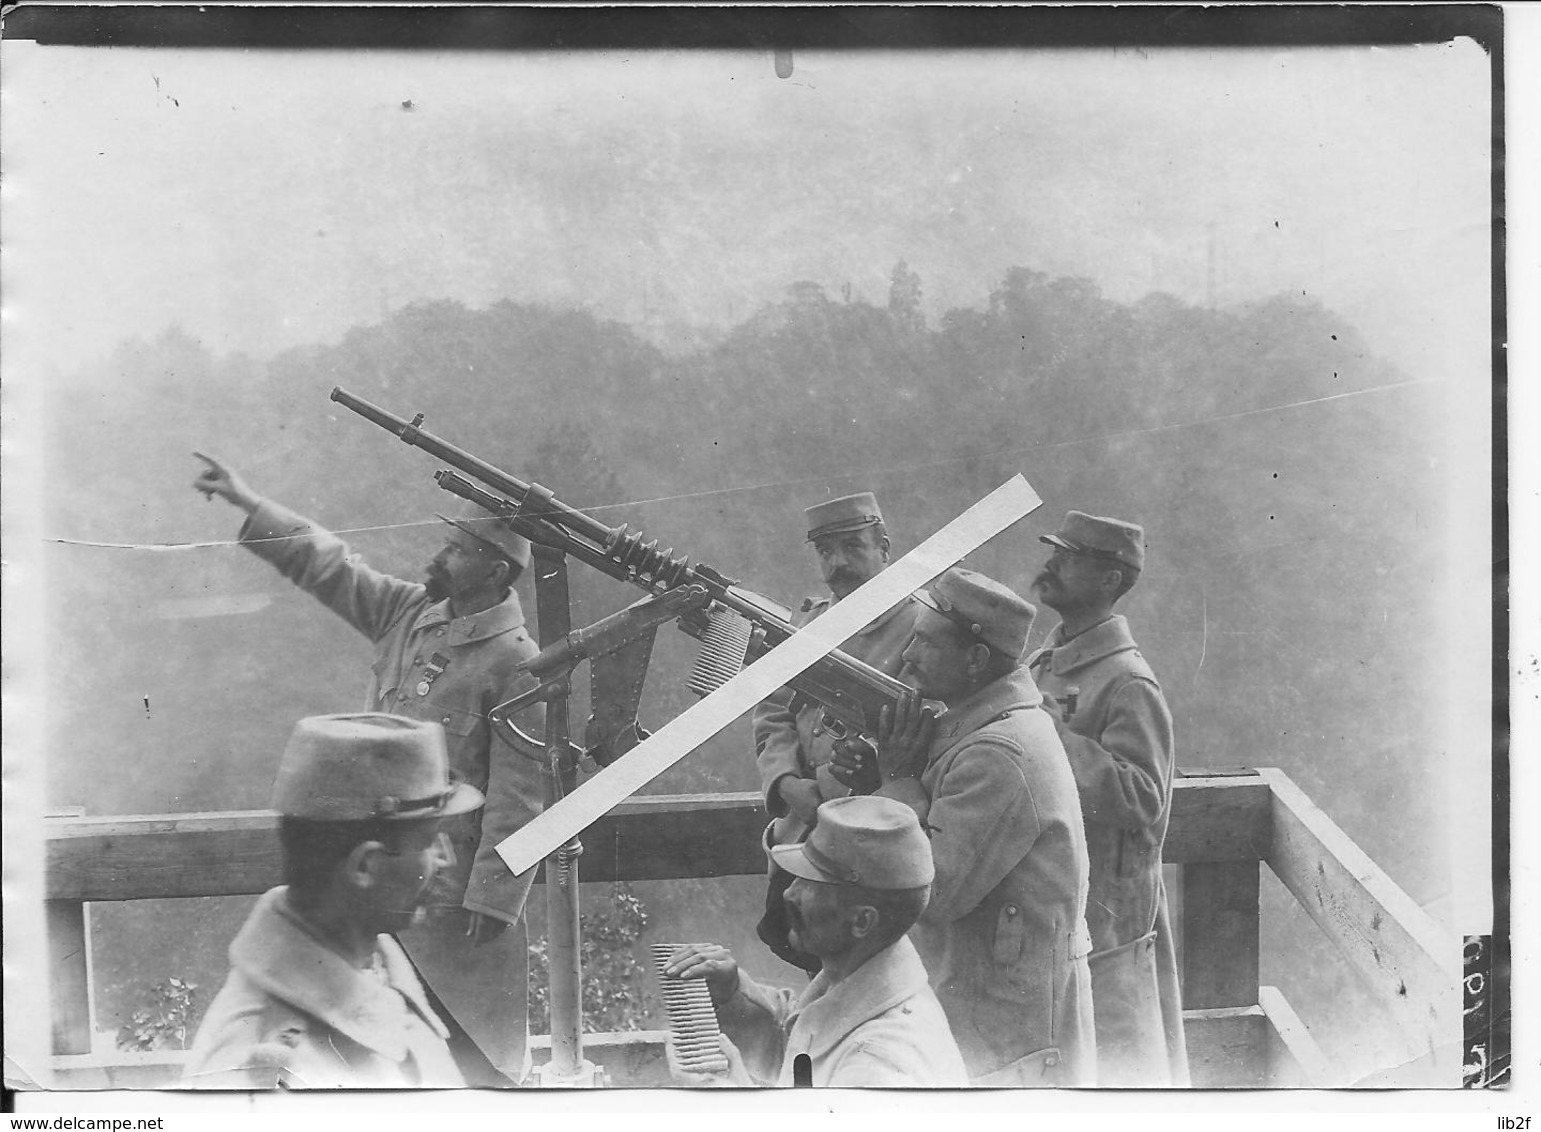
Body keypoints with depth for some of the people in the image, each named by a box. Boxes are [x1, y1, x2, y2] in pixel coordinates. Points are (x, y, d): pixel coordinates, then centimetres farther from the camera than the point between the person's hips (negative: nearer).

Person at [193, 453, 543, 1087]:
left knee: (472, 1044, 3)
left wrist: (493, 898, -16)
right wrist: (245, 501, 11)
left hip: (453, 891, -7)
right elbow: (328, 567, 14)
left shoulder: (517, 664, -14)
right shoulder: (409, 613, 6)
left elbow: (518, 797, -15)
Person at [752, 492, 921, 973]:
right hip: (806, 831, 6)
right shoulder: (807, 621, 13)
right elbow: (772, 716, 12)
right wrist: (787, 783, -7)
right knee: (782, 928, 11)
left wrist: (826, 790, -20)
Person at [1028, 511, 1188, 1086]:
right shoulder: (1043, 663, 9)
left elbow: (1143, 800, -26)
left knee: (1113, 1062, 4)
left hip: (1103, 905, -8)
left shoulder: (1127, 683, -17)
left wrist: (1055, 734, -28)